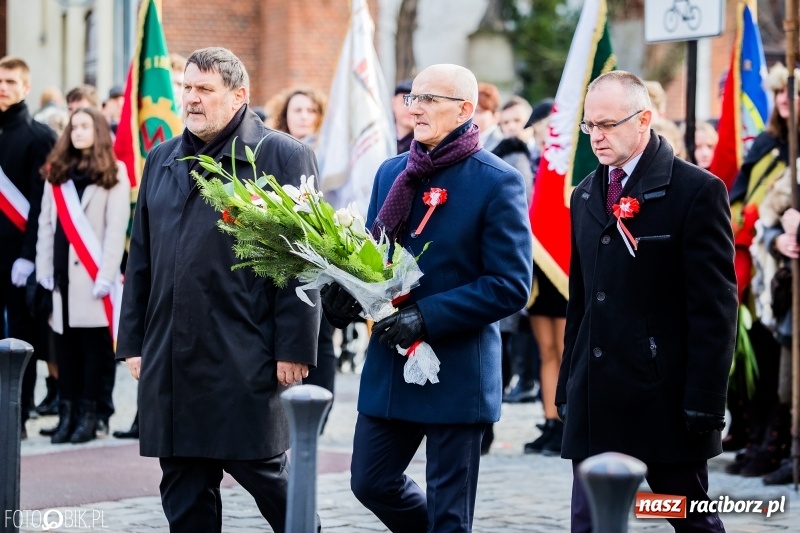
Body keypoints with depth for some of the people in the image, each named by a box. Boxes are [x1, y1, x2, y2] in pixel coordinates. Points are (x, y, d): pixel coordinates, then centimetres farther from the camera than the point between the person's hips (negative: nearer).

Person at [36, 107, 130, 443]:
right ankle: (66, 413, 5)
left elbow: (116, 229, -5)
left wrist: (107, 275, -12)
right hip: (62, 272, 4)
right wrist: (43, 270, 3)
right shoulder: (57, 173, 15)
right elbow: (46, 224, 11)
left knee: (92, 343, -4)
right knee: (64, 342, 3)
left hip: (92, 275, -4)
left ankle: (87, 415, -2)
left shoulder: (114, 174, 2)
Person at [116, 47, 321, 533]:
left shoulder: (283, 156, -3)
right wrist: (134, 342, 14)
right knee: (184, 492, 8)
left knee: (264, 471, 1)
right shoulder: (162, 160, 16)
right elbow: (141, 260, 19)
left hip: (246, 361, -6)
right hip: (170, 360, 6)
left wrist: (294, 349, -12)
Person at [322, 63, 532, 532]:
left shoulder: (498, 183, -11)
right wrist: (346, 294, -7)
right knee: (372, 482, 12)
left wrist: (426, 316, -22)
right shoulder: (391, 173, 9)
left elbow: (511, 286, -15)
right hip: (389, 365, 6)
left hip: (458, 372, -6)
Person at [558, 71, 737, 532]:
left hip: (666, 401, -6)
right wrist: (568, 388, 14)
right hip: (596, 403, 6)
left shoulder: (697, 191, -8)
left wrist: (705, 402, -14)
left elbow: (714, 308, -11)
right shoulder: (586, 195, 14)